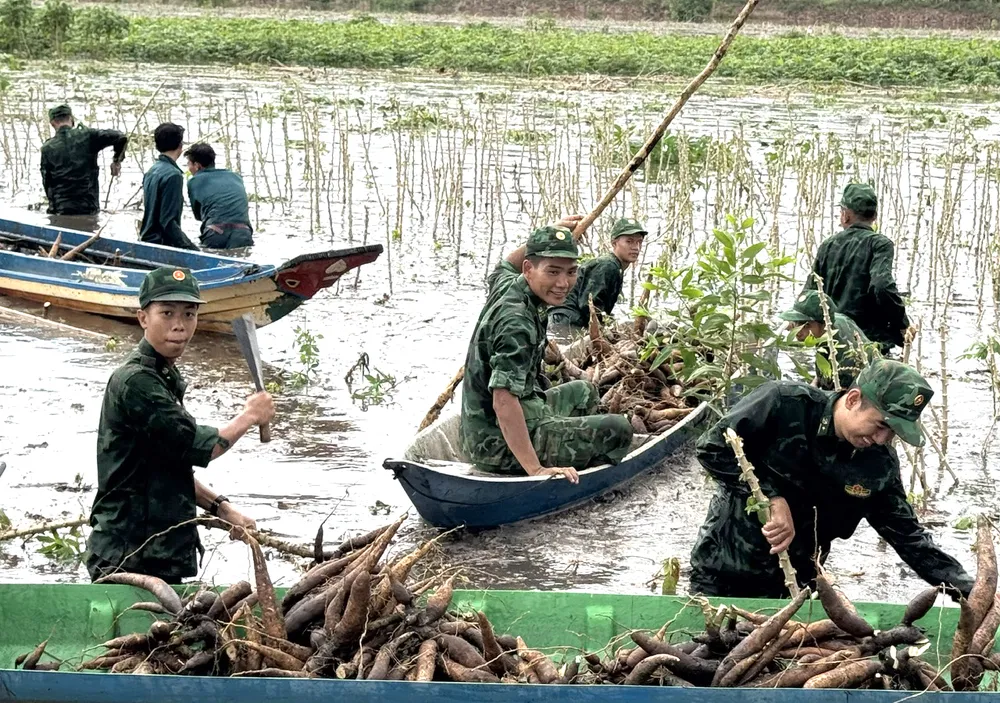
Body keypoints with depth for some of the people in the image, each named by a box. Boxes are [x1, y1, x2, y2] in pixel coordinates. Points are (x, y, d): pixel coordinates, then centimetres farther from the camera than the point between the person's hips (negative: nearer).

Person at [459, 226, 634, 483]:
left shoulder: (506, 289, 4)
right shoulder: (517, 321, -27)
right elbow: (503, 402, -36)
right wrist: (536, 469, -36)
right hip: (500, 447, -11)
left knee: (583, 392, 31)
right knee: (618, 431, -15)